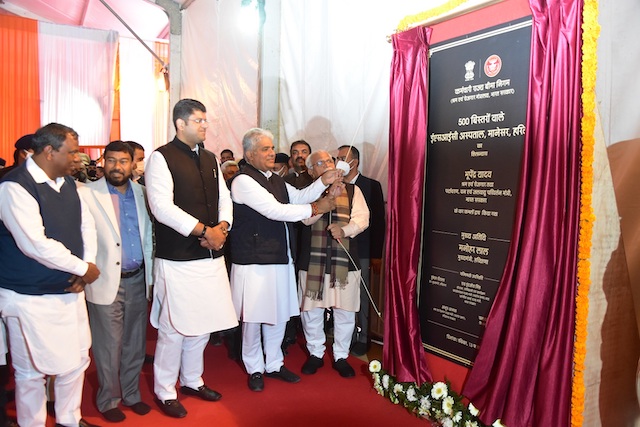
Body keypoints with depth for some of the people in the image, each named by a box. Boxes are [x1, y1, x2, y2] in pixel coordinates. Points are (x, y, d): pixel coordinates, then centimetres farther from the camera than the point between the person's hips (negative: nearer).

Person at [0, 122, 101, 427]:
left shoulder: (66, 182, 7)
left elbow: (86, 223, 10)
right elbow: (35, 244, -26)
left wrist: (88, 265, -6)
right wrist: (83, 268, -16)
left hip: (70, 289, 8)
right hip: (31, 298, -8)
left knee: (77, 359, 18)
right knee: (32, 371, 8)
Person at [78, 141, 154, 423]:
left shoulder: (141, 193, 7)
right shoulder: (87, 194, -6)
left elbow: (149, 233, 9)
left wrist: (150, 273, 6)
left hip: (137, 280, 4)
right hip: (106, 281, -4)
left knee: (135, 343, 15)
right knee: (109, 346, 6)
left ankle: (131, 394, 32)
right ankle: (108, 400, 26)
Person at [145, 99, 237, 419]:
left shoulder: (210, 159, 15)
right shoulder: (162, 158, -7)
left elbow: (224, 198, 15)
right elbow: (162, 207, -16)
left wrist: (222, 228, -4)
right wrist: (204, 230, -16)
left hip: (211, 255, 7)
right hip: (177, 258, -7)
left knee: (204, 323, 14)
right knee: (174, 326, 1)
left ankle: (192, 380, 34)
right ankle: (165, 391, 21)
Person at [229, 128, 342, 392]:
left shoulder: (275, 180, 16)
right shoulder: (243, 180, -13)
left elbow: (298, 197, 14)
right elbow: (274, 210, -20)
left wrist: (324, 181, 0)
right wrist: (315, 208, -16)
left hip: (279, 257, 8)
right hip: (254, 259, -8)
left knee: (279, 314, 16)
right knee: (254, 316, 5)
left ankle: (274, 364, 32)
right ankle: (255, 369, 24)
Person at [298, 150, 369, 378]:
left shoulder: (351, 190, 8)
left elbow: (362, 217, -2)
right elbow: (306, 217, -13)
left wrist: (345, 229, -21)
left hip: (345, 259, 1)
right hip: (313, 259, 0)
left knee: (345, 311, 7)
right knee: (311, 309, 8)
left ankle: (341, 357, 25)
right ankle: (315, 353, 28)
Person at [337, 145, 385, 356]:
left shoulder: (372, 186, -1)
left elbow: (378, 222, -3)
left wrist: (376, 255, -6)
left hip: (361, 251, -3)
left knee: (361, 296, 4)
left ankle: (362, 338, 17)